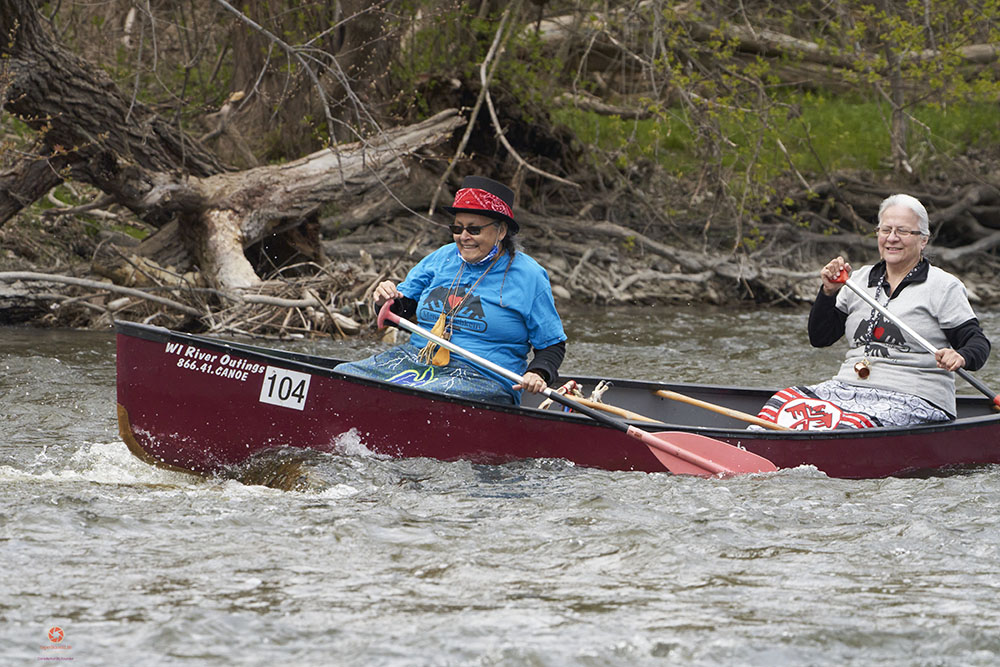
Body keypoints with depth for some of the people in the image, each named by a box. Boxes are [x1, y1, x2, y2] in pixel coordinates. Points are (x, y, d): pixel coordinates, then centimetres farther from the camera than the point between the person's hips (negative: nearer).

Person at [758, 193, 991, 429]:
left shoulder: (944, 286, 5)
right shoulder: (861, 279, 18)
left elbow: (978, 342, -1)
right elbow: (819, 338, 17)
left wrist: (960, 357, -24)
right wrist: (829, 292, 0)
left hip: (913, 401, -5)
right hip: (848, 390, 5)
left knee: (847, 427, -36)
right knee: (782, 404, -23)